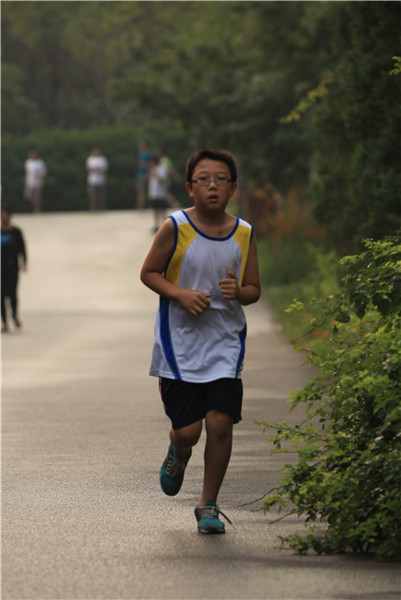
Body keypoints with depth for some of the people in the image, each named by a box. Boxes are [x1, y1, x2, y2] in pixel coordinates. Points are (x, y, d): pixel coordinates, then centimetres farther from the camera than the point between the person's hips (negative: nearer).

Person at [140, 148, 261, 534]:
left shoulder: (243, 234, 1)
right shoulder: (175, 228, -8)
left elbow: (254, 289, 10)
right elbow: (149, 273, 2)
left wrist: (239, 292, -14)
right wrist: (181, 294, -15)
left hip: (225, 342, 2)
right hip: (180, 342, -2)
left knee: (221, 422, -9)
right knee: (187, 429, -4)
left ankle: (208, 505, 10)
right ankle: (178, 453, 36)